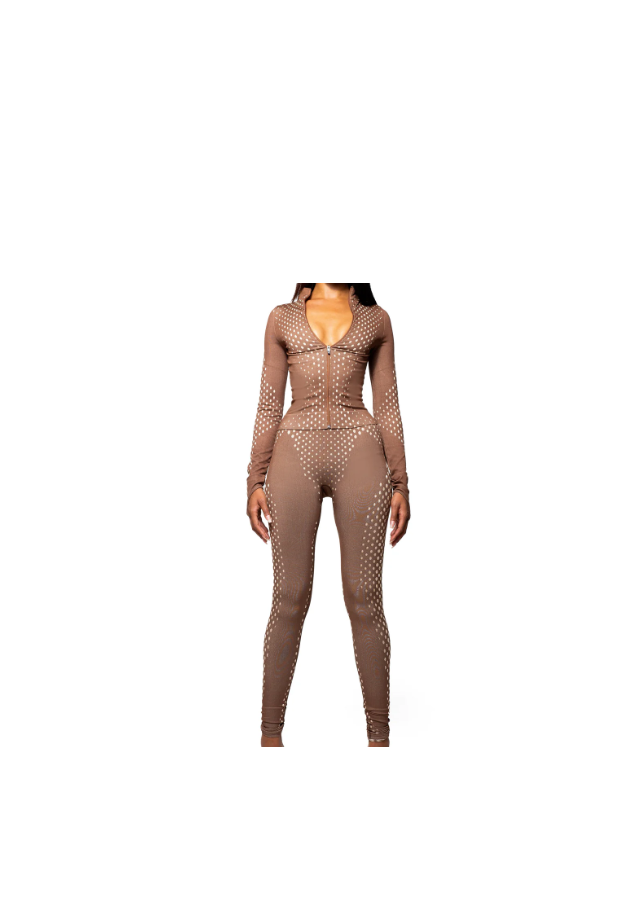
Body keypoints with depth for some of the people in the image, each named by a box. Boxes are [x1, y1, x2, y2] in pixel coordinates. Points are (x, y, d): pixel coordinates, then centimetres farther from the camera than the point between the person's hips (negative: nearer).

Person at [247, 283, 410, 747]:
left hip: (360, 452, 0)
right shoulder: (283, 317, 14)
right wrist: (256, 481, 4)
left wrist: (400, 484, 5)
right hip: (296, 452, 0)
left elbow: (388, 405, 11)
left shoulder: (377, 319, 15)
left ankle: (379, 732, 10)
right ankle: (271, 729, 13)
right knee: (290, 598, 0)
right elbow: (269, 404, 11)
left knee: (365, 598, 0)